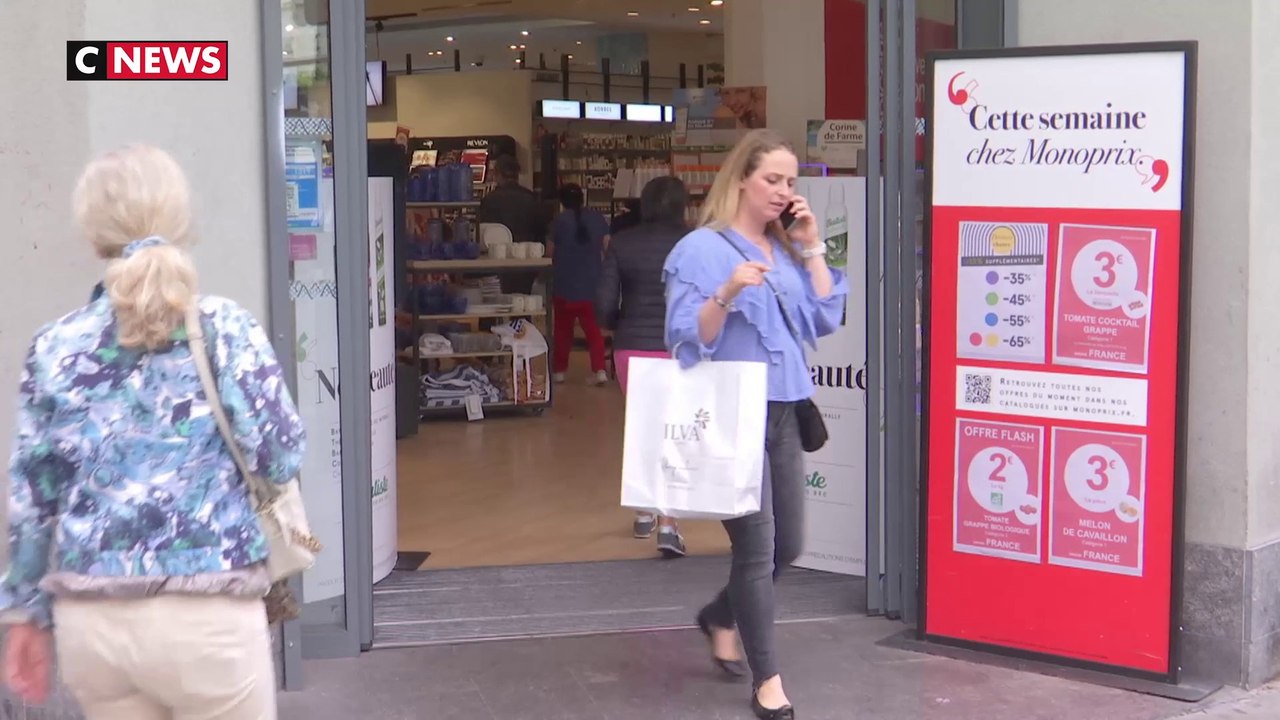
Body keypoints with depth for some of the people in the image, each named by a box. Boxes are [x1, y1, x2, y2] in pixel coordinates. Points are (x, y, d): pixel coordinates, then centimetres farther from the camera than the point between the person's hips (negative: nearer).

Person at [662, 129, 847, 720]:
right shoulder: (702, 249, -8)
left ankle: (719, 618, 39)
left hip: (783, 414, 7)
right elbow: (688, 341, -14)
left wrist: (812, 248, 1)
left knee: (788, 546, 13)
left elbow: (825, 321, 6)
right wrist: (727, 294, -30)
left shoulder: (786, 249, 13)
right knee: (757, 547, -4)